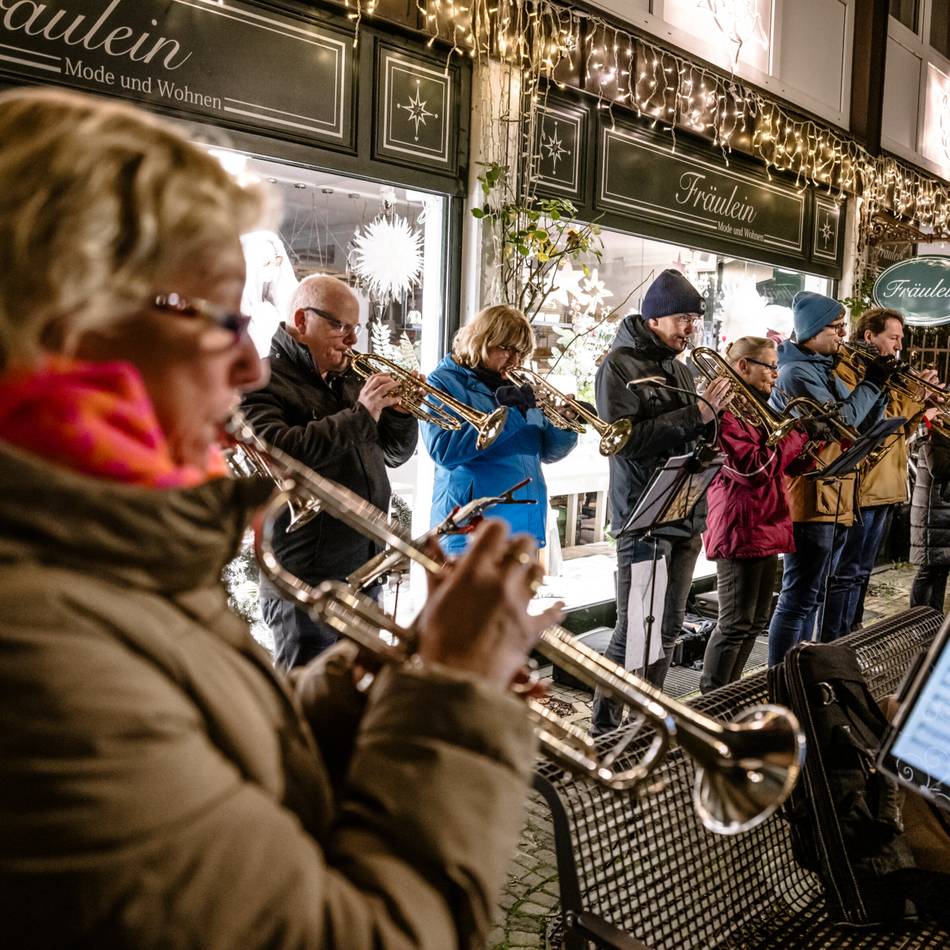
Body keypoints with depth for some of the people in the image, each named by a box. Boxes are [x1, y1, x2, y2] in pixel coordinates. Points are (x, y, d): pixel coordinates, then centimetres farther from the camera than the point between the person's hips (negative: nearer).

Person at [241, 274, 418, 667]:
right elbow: (278, 452, -28)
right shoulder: (262, 382, -9)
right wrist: (360, 415, -23)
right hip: (307, 580, -8)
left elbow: (393, 454, 20)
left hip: (366, 571, 8)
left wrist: (399, 409, 0)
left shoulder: (348, 381, 15)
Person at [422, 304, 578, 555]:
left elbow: (547, 451, 18)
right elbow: (442, 450, -18)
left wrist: (566, 427, -4)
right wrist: (508, 414, -19)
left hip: (525, 527, 7)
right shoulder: (443, 382, -2)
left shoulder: (517, 386, 15)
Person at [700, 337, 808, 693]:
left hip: (766, 527, 10)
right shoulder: (726, 411, -14)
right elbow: (755, 468, -22)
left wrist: (811, 433, 3)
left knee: (755, 622, 15)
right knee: (736, 624, -4)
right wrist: (797, 432, -14)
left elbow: (783, 463, 18)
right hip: (739, 530, -10)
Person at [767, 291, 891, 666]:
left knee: (811, 599, 15)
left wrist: (879, 391, 2)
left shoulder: (825, 371, 17)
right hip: (810, 500, -10)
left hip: (834, 502, 10)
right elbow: (839, 421, -21)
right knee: (798, 600, -7)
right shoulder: (797, 373, -12)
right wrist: (873, 382, -10)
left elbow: (861, 425, 17)